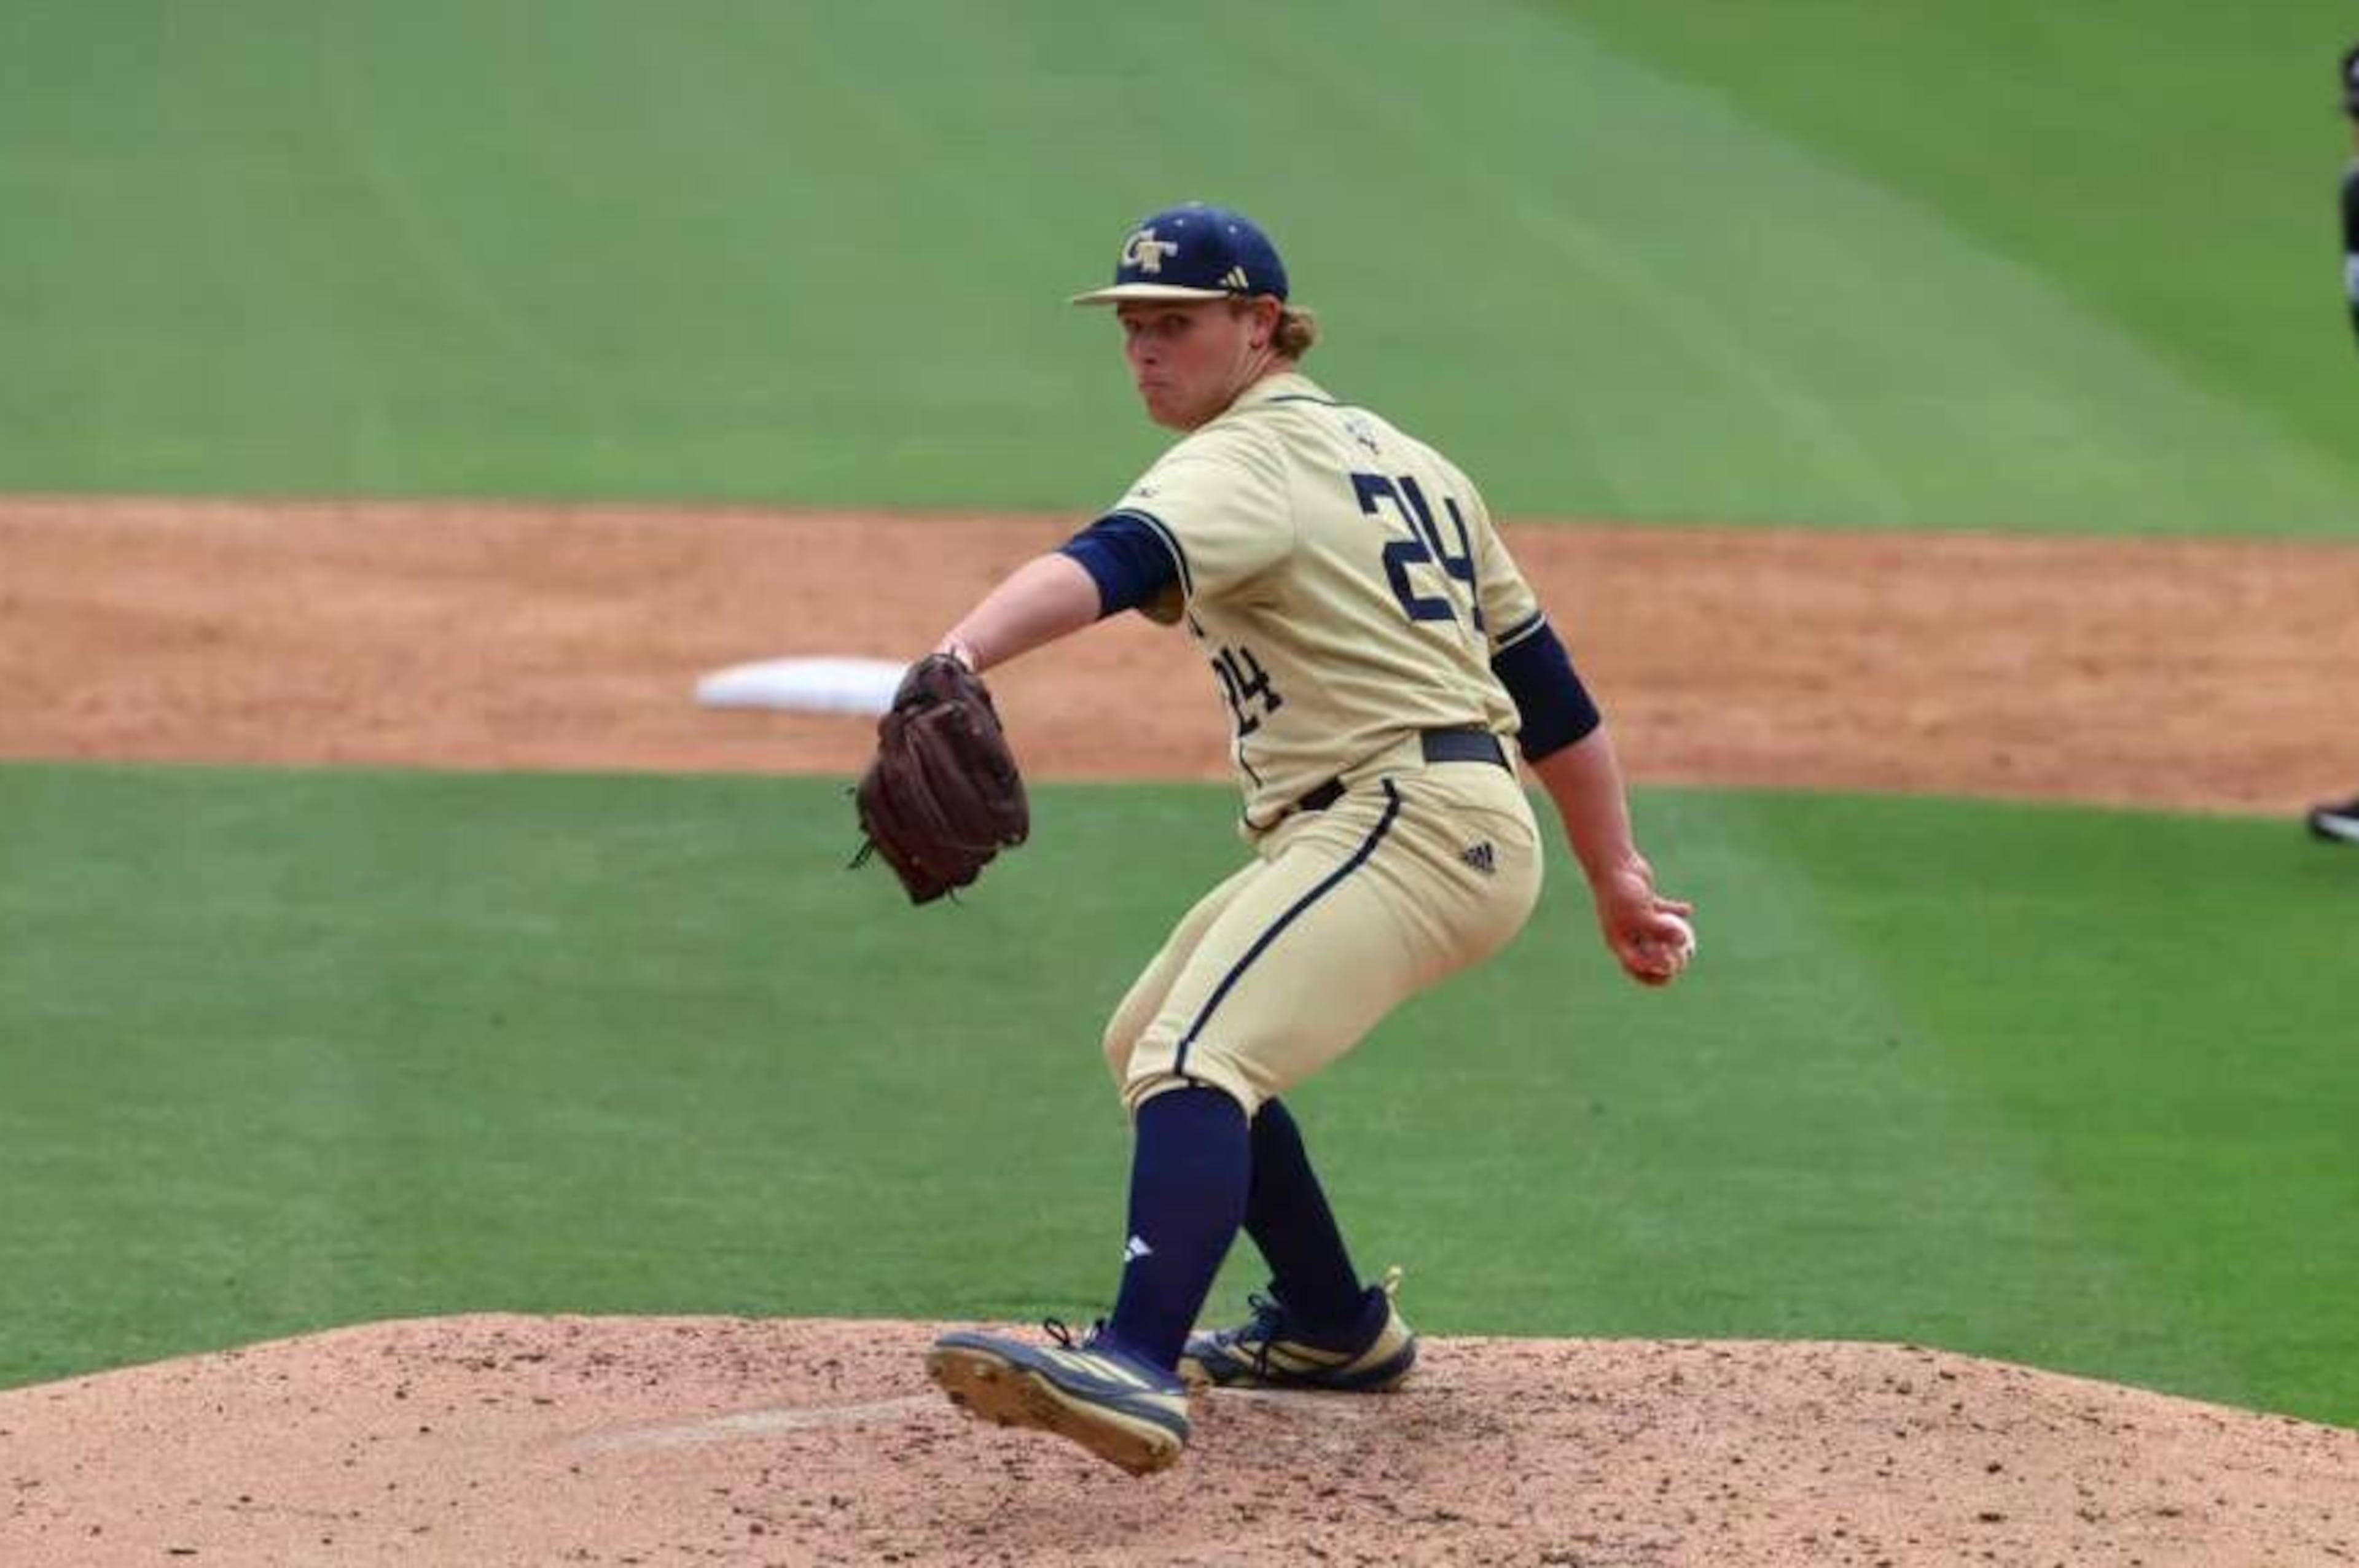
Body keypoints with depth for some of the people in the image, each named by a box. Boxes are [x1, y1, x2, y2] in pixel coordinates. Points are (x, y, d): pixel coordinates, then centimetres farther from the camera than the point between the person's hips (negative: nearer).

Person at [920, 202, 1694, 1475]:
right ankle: (1335, 1326, 33)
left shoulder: (1251, 459, -7)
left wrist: (962, 653, -46)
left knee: (1195, 1059, -29)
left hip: (1404, 820, -10)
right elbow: (1543, 679, 24)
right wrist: (1616, 879, 26)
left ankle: (1138, 1371, -50)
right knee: (1152, 1043, 25)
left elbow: (1109, 566, -29)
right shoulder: (1400, 460, 22)